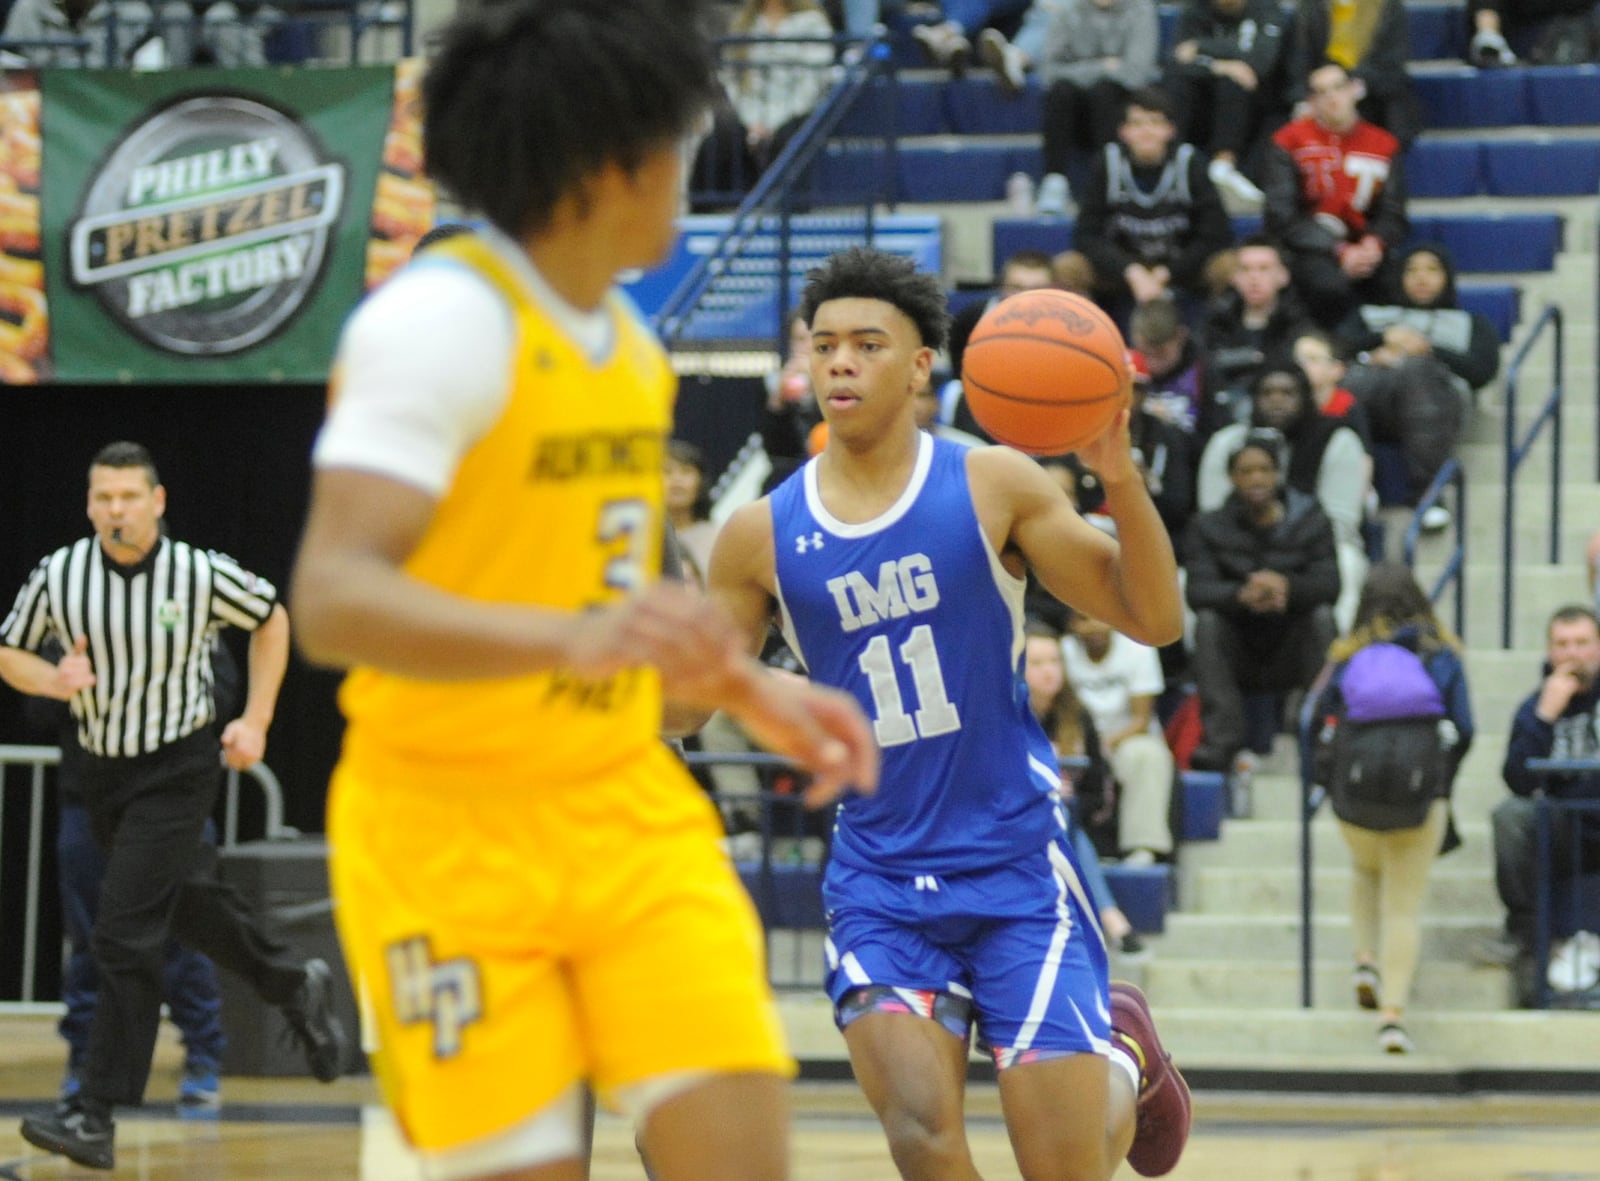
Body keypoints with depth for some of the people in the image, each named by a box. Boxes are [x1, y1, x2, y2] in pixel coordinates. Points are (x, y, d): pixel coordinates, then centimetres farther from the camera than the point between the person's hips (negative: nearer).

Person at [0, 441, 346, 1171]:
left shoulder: (202, 575, -14)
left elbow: (271, 619, 4)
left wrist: (256, 720, -1)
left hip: (177, 768, -5)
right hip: (102, 770, 5)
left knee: (125, 934, -14)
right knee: (184, 905, 21)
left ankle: (96, 1117, -14)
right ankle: (295, 987, 48)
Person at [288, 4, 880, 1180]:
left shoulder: (626, 338, 12)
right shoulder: (443, 318, -16)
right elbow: (336, 599, -28)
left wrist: (748, 689, 14)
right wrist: (573, 639, -41)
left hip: (632, 816, 7)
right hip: (453, 833, -7)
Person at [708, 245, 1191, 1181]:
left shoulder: (993, 487, -5)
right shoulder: (764, 535, 0)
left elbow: (1156, 619, -5)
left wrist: (1121, 479, -20)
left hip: (1017, 858, -1)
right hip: (880, 875, 1)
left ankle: (1125, 1060, 35)